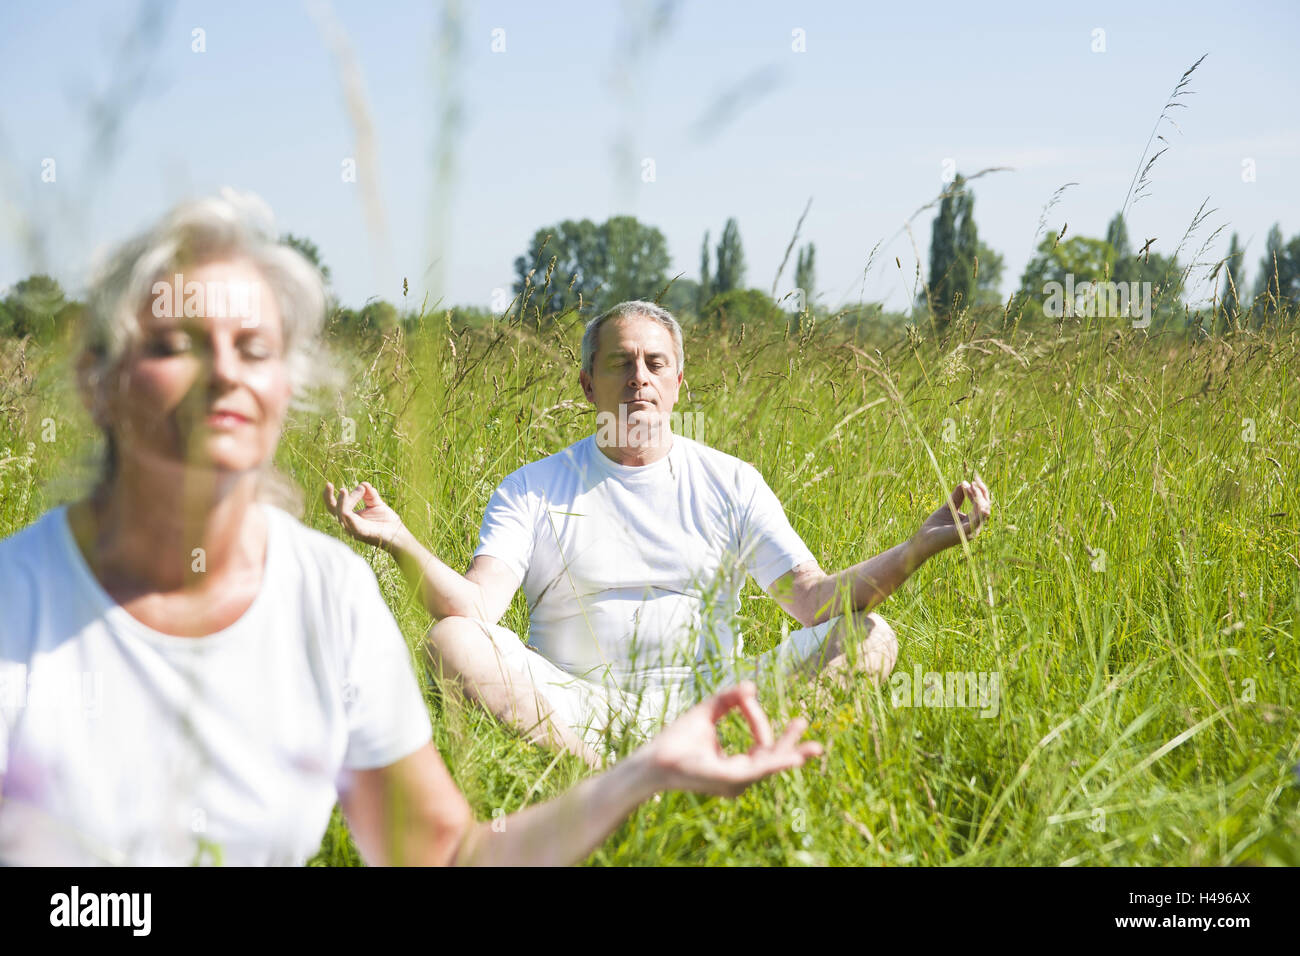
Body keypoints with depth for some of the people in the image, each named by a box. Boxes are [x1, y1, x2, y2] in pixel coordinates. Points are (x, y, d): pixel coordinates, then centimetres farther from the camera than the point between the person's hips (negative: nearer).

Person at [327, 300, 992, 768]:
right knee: (454, 642, -27)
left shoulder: (731, 483, 12)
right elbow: (474, 607, -8)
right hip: (572, 708, -1)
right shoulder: (533, 489, 8)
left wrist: (922, 545, -14)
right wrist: (401, 546, -27)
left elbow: (815, 601, 2)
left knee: (867, 638, -19)